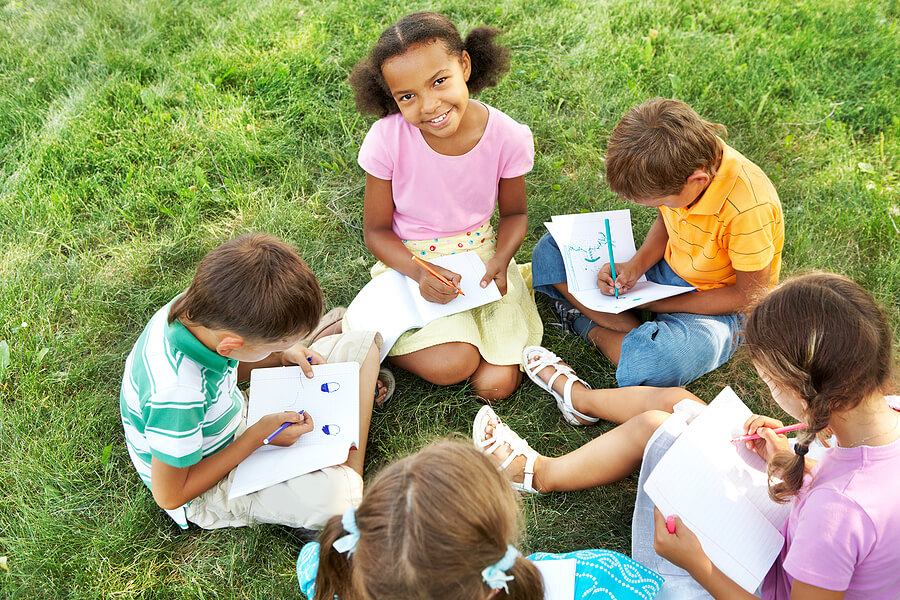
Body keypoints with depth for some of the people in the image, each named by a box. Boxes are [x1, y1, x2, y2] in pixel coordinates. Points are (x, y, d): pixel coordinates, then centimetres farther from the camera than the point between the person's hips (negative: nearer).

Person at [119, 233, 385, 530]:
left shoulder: (199, 305, -18)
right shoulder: (175, 394, -40)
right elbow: (170, 496, -25)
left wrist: (282, 354, -11)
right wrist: (259, 436, -24)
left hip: (236, 417, 8)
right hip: (208, 486, -7)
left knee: (363, 344, -1)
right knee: (335, 496, -38)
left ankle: (352, 468, 4)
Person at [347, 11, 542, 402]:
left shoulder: (506, 136, -15)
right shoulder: (387, 139, -20)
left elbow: (514, 213, 4)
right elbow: (376, 230, -8)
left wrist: (501, 259, -17)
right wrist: (419, 273, -26)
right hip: (410, 263, -2)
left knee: (496, 383, -10)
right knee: (450, 365, -25)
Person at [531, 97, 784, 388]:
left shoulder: (749, 210, -34)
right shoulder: (683, 160, -16)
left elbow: (749, 296, -21)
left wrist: (657, 304, -19)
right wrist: (635, 266, -14)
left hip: (719, 305, -6)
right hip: (666, 270, 7)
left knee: (672, 358, -42)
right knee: (551, 249, -3)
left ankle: (591, 328, -11)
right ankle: (634, 331, -14)